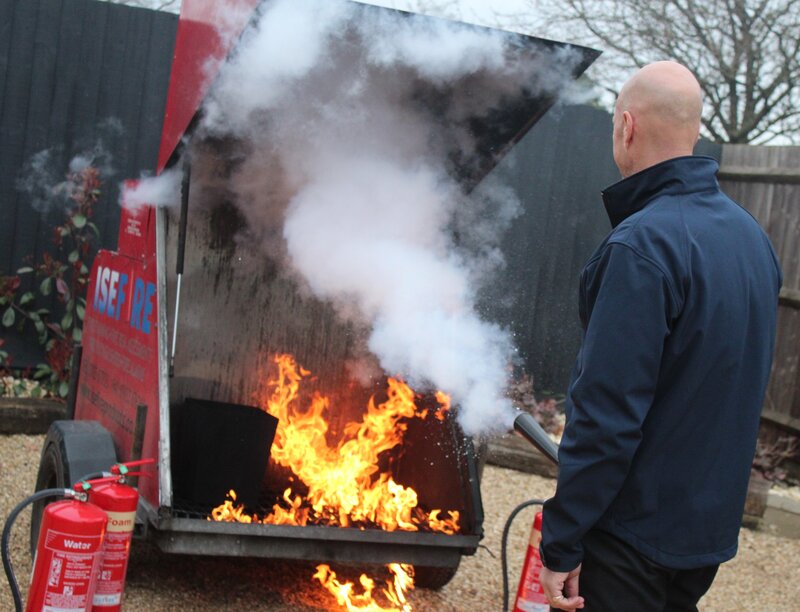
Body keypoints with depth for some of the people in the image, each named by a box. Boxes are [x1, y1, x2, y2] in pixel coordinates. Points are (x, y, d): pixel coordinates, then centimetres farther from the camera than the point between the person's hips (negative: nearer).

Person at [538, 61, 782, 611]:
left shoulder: (641, 245, -23)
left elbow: (607, 412, -26)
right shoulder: (752, 235, 5)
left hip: (636, 530, -8)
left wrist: (561, 543, -19)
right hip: (714, 524, 8)